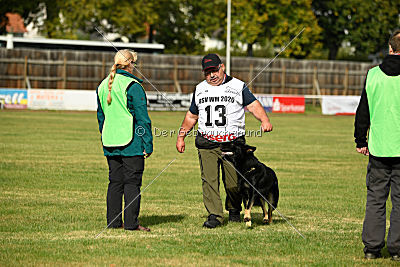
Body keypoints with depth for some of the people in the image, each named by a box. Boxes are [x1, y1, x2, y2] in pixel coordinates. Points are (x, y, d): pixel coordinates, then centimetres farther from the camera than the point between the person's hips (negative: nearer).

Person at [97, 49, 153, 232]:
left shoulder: (103, 86, 10)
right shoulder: (133, 86, -12)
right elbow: (142, 118, -12)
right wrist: (148, 146, -9)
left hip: (110, 145, 7)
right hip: (131, 144, -7)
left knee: (115, 182, 11)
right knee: (132, 182, -2)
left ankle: (113, 221, 12)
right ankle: (131, 222, -4)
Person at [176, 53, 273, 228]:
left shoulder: (237, 86, 6)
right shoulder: (199, 89, 16)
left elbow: (253, 105, -4)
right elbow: (191, 116, 25)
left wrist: (264, 120, -21)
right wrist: (181, 136, 20)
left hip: (232, 142, -2)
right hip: (206, 144, 2)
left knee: (234, 183, 0)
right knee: (209, 180, -9)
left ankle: (234, 210, 25)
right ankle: (214, 215, -7)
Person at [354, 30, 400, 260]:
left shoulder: (373, 75, 1)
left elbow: (363, 112, 7)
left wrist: (361, 141, 17)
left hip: (378, 147, 2)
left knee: (375, 198, 9)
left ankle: (372, 247, 8)